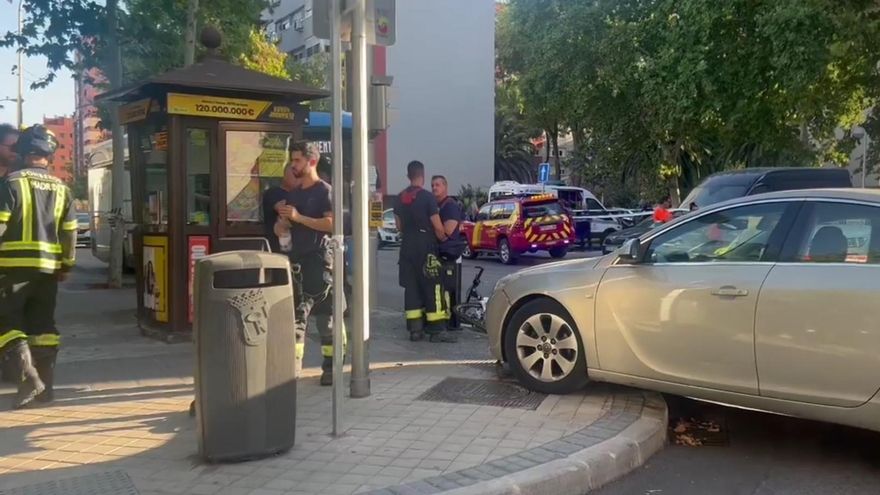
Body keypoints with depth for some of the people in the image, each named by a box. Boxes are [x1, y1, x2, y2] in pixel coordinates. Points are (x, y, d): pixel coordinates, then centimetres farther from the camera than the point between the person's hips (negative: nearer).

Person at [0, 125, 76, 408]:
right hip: (49, 266, 5)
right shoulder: (60, 188, 9)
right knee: (43, 324, 11)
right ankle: (45, 385, 13)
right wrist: (67, 265, 18)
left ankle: (28, 375, -13)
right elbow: (70, 231, 10)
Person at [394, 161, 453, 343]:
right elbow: (438, 227, -12)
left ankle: (415, 329, 9)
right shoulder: (427, 197, -11)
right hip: (426, 248, -6)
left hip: (407, 248, 6)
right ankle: (437, 330, -4)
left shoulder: (399, 198, 8)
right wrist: (443, 239, 6)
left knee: (411, 287, 8)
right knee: (432, 287, -3)